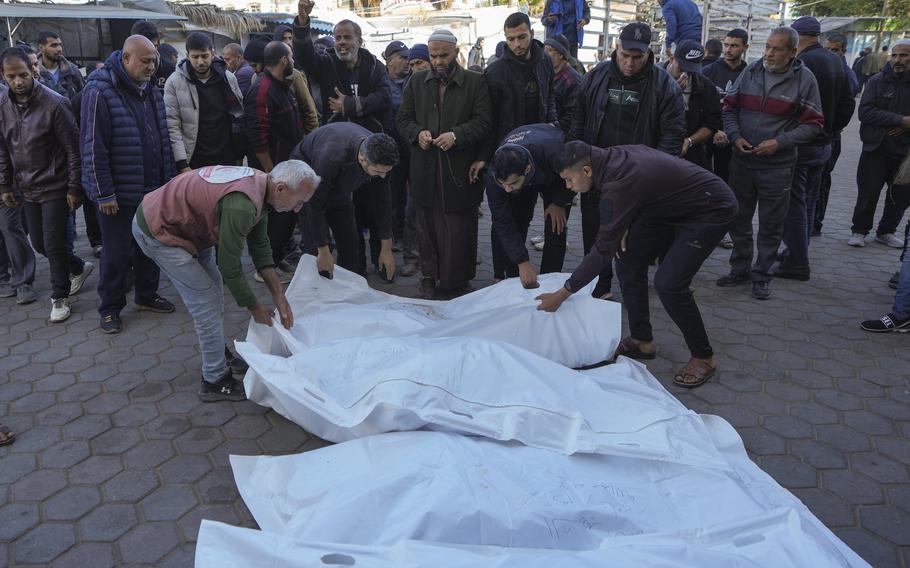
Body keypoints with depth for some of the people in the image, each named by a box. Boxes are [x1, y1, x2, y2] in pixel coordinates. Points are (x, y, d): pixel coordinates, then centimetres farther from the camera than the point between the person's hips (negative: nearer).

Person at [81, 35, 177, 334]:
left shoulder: (152, 90, 7)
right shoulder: (100, 92, -15)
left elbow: (162, 138, 14)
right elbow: (93, 147, -17)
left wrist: (168, 179, 11)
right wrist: (104, 193, -17)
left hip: (152, 188, 7)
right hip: (118, 193, -6)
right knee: (117, 252, 4)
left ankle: (147, 295, 33)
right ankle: (110, 307, 21)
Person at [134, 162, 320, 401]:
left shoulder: (259, 184, -5)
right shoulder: (242, 205, -34)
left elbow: (260, 245, 2)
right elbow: (230, 265, -25)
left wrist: (279, 296, 0)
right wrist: (254, 307, -10)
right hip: (158, 231, -10)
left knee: (214, 289, 18)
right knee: (208, 302, -7)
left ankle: (217, 355, 36)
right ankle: (216, 381, 6)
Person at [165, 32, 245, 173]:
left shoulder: (228, 78, 3)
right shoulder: (174, 82, -6)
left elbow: (239, 115, 13)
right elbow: (172, 126, -8)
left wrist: (239, 154, 8)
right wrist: (182, 165, -16)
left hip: (227, 161, 3)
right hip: (193, 164, -2)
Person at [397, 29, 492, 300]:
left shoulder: (475, 82, 3)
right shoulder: (417, 81, 13)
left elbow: (483, 122, -3)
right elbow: (404, 119, 12)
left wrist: (456, 135, -19)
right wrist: (418, 133, -9)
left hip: (460, 169, -3)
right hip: (425, 169, 3)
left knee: (459, 228, 2)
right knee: (427, 226, 8)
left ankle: (456, 280, 14)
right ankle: (429, 275, 21)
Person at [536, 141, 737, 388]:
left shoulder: (621, 181, -33)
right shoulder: (613, 157, -7)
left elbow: (603, 250, -30)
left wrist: (562, 294, -24)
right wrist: (625, 229, -3)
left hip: (712, 210, -9)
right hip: (673, 207, 9)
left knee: (668, 283, -19)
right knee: (628, 263, 3)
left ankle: (704, 357, 1)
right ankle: (642, 340, 16)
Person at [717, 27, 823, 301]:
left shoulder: (804, 79, -6)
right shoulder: (751, 71, 1)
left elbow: (813, 124, -4)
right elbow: (729, 107, 8)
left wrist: (780, 142, -16)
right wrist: (735, 136, -8)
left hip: (777, 167, -3)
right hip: (741, 161, 3)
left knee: (771, 225, 7)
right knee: (738, 219, 13)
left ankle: (761, 275, 21)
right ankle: (740, 269, 29)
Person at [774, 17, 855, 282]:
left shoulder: (803, 62, -18)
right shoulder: (836, 61, 11)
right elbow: (848, 103, 15)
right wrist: (831, 132, 19)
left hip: (799, 147, -9)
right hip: (823, 145, 9)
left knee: (794, 205, -3)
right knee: (808, 203, 16)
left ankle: (797, 262, 1)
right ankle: (797, 253, 27)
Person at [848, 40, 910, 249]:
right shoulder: (877, 81, -3)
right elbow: (865, 112, -15)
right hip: (876, 148, -3)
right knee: (868, 194, 1)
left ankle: (886, 231, 27)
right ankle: (859, 231, 16)